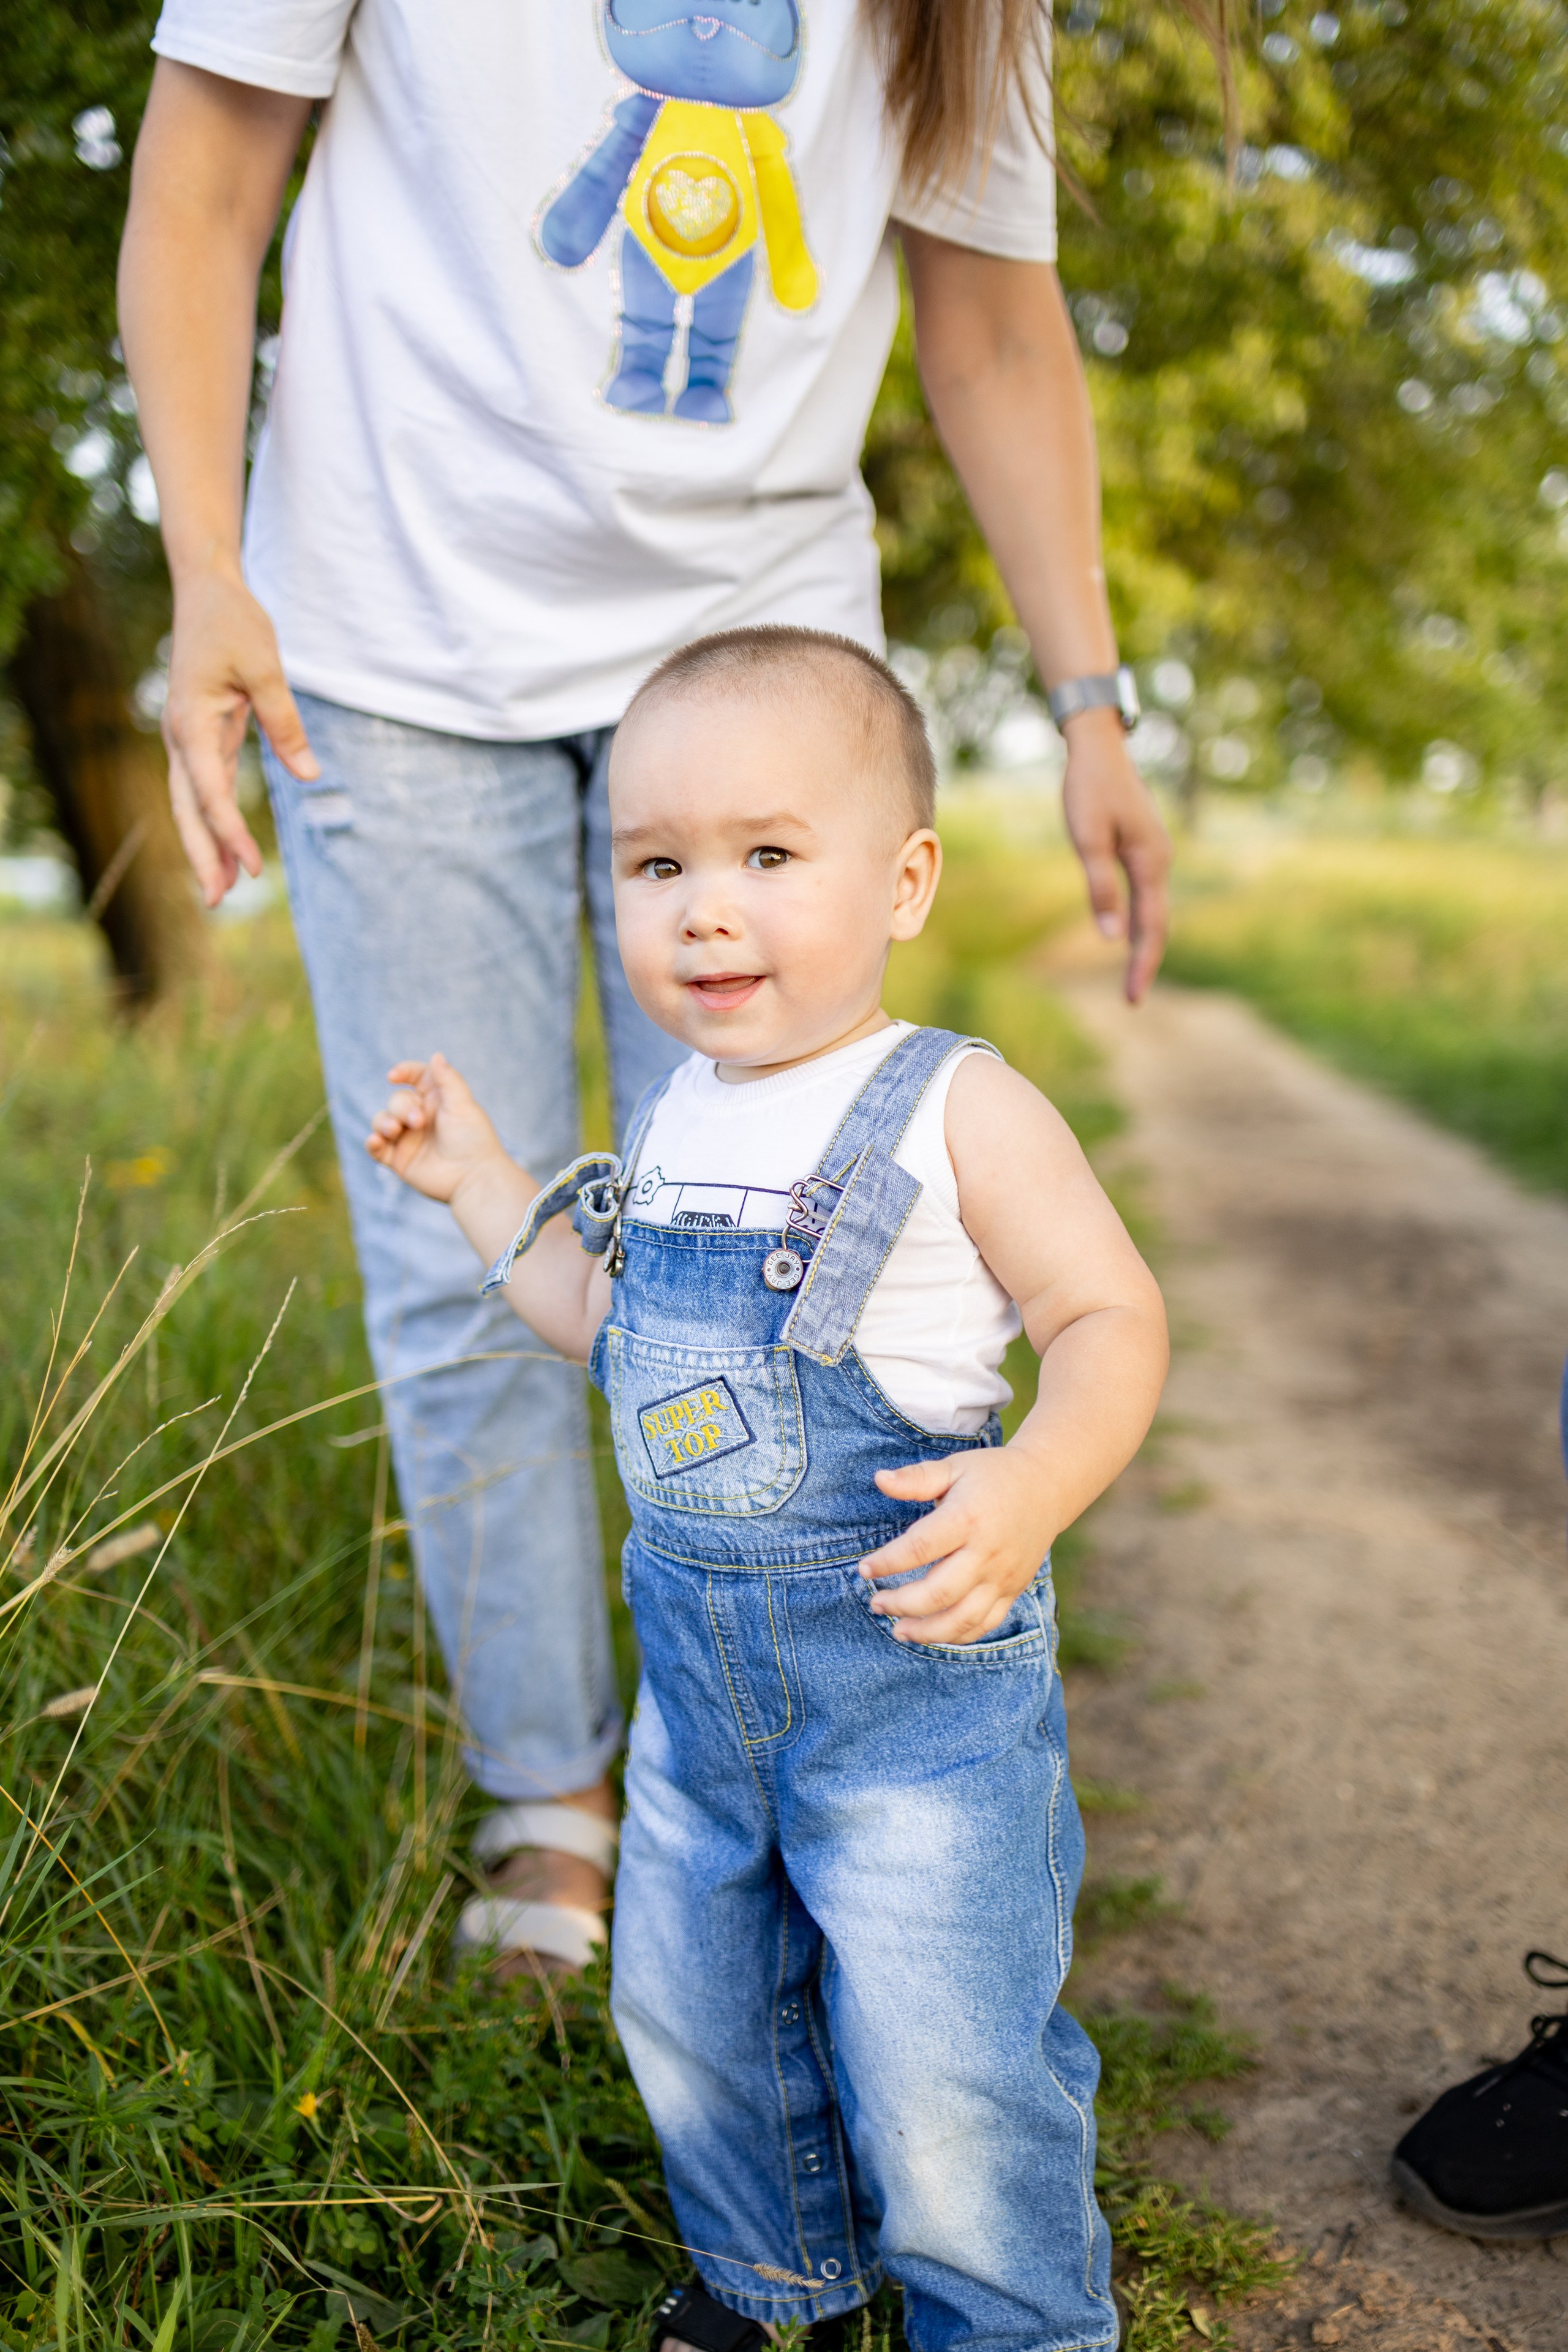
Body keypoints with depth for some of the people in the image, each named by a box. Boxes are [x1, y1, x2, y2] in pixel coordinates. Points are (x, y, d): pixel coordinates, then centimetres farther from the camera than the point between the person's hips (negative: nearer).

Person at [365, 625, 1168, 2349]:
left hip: (918, 1665, -7)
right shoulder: (677, 1115, 4)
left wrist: (1035, 1484, -33)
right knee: (689, 2011, 21)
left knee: (943, 2067, 0)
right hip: (700, 1664, 7)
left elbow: (1112, 1316, -15)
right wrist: (479, 1182, 16)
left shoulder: (956, 1112, -16)